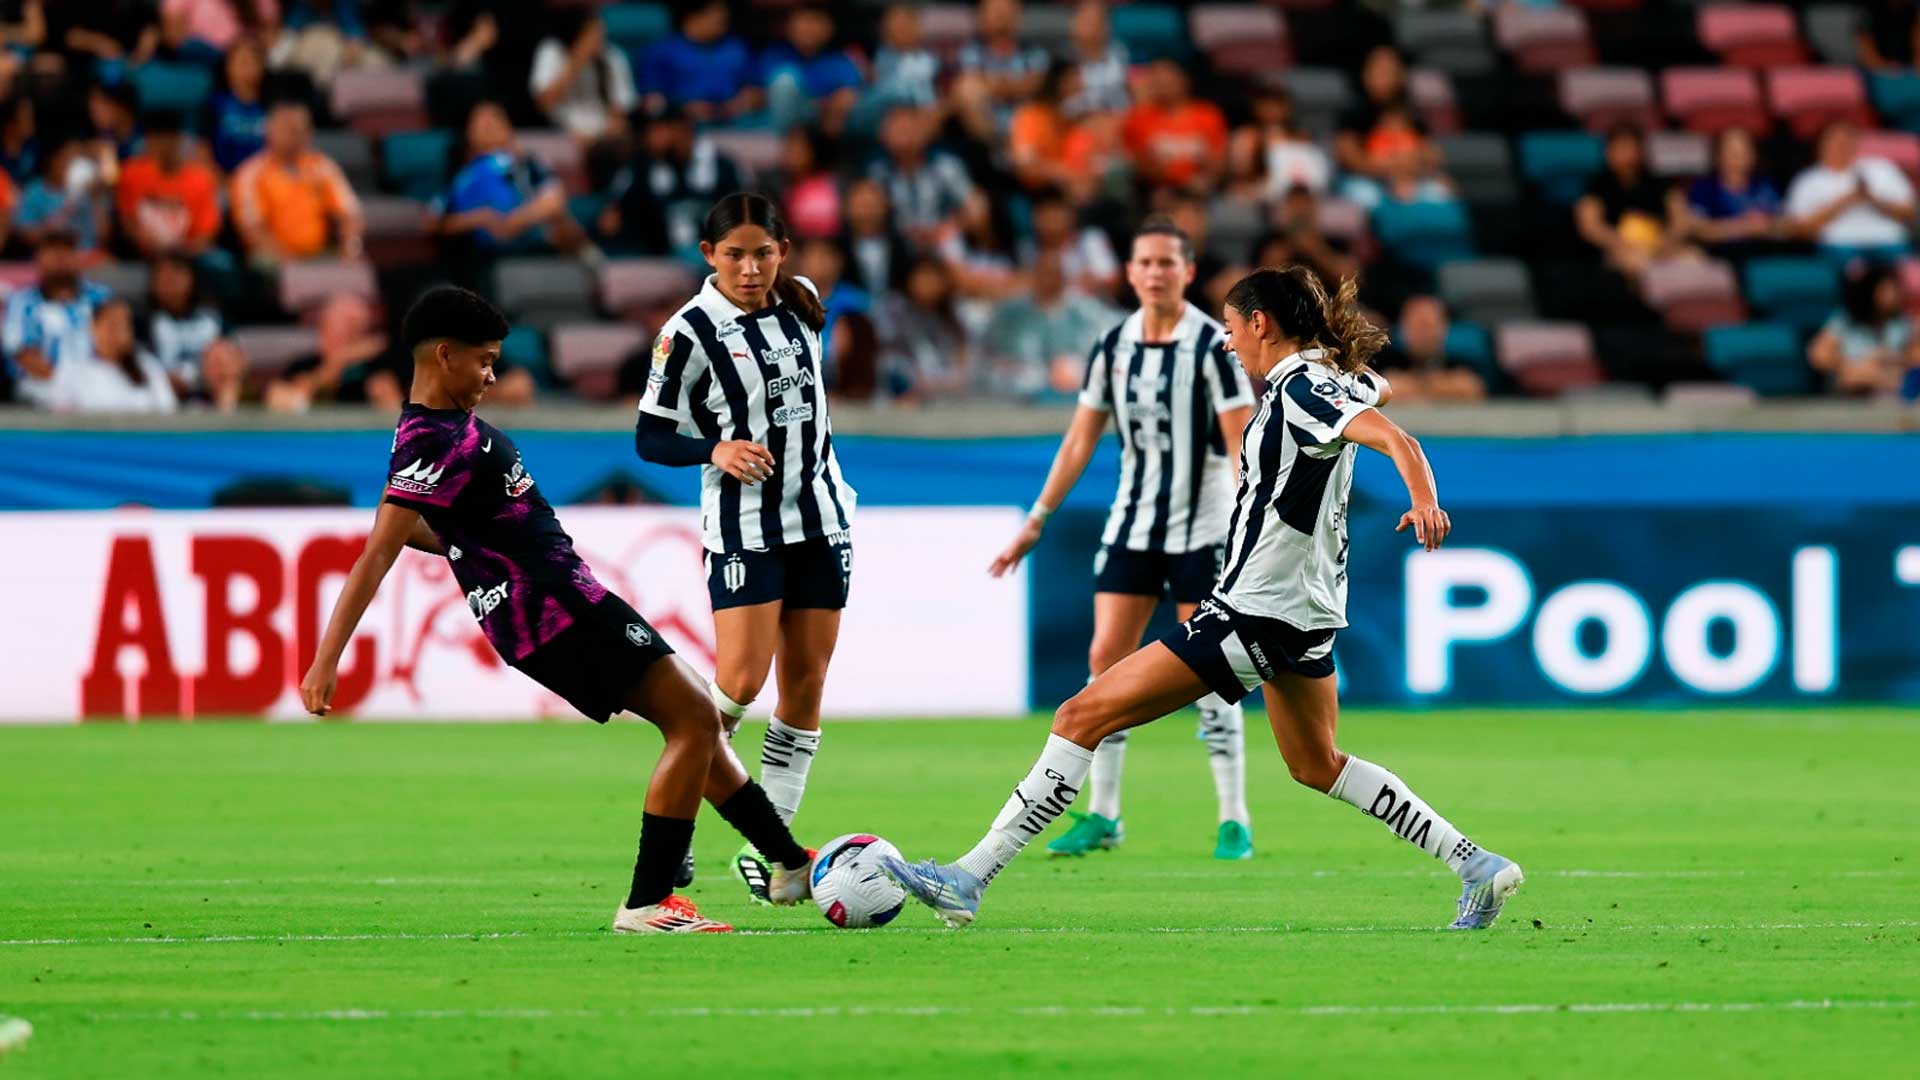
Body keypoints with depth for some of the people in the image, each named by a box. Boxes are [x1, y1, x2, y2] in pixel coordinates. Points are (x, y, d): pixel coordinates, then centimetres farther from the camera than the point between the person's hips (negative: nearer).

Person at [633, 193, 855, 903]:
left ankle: (768, 846, 9)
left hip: (821, 518, 5)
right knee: (741, 681, -16)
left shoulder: (800, 305, 5)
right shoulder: (690, 332, -10)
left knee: (805, 684, 3)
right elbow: (649, 438, -8)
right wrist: (716, 451, -25)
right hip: (743, 527, -5)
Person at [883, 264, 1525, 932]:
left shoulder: (1299, 388, -17)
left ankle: (967, 880, -14)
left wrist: (1423, 498, -51)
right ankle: (1476, 865, 23)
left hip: (1254, 613, -10)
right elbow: (1379, 391, 34)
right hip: (1306, 612, 10)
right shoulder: (1333, 378, 10)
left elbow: (1394, 438, -32)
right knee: (1315, 766, 28)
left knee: (1082, 718, -10)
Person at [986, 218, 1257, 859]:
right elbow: (1080, 440, 11)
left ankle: (1233, 821, 3)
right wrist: (1035, 524, 9)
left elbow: (1242, 444, -12)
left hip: (1202, 531, -4)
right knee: (1106, 656, -2)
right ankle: (1102, 817, 5)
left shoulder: (1214, 346, -10)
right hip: (1131, 528, 4)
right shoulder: (1112, 348, 4)